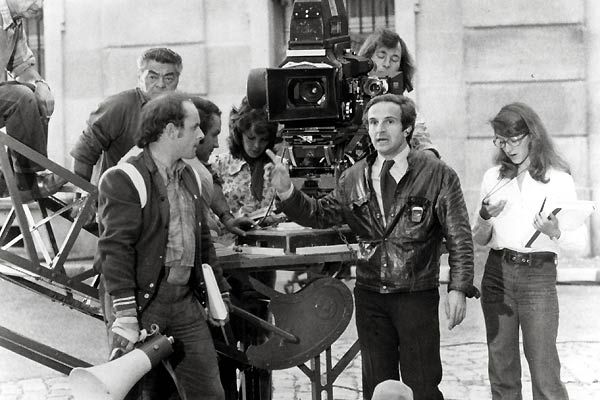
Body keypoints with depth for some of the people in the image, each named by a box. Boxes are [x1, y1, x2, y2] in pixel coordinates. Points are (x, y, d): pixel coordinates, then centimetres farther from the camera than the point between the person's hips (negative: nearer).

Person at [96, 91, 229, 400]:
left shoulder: (189, 177, 16)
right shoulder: (123, 180, -10)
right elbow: (115, 249, -17)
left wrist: (218, 292, 22)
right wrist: (124, 314, -22)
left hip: (185, 304, 7)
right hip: (141, 303, -7)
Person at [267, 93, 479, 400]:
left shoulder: (437, 175, -6)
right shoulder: (354, 177, 6)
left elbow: (459, 237, -7)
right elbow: (321, 214, 7)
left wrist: (458, 288, -15)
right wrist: (286, 191, -10)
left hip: (417, 296, -4)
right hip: (369, 296, 4)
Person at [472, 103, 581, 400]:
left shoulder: (558, 178, 0)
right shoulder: (493, 177, 10)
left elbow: (572, 238, 1)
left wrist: (554, 232, -21)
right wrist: (485, 217, -7)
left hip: (539, 275, -3)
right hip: (497, 272, 4)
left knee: (544, 371, -6)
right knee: (501, 369, 6)